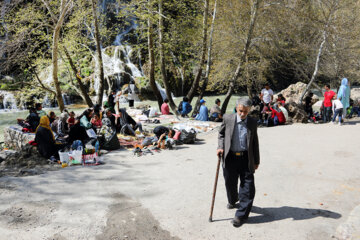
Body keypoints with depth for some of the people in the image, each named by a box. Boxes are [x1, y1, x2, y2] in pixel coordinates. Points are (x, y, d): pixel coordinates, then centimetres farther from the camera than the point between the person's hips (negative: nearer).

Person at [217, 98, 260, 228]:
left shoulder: (252, 122, 2)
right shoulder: (227, 118, -2)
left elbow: (255, 142, 8)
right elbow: (221, 133, 12)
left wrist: (256, 161, 10)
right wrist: (220, 147, -5)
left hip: (246, 158, 0)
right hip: (230, 157, 0)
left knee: (248, 186, -3)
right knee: (230, 183, 15)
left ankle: (241, 215, 8)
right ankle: (232, 201, 47)